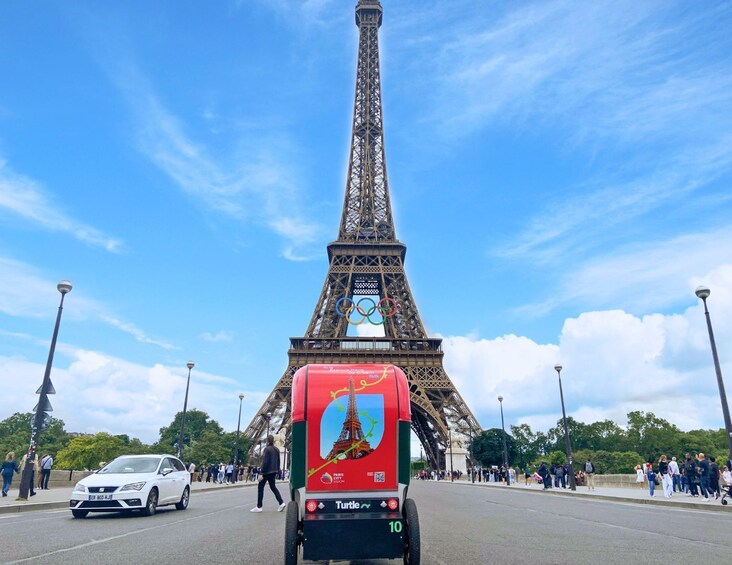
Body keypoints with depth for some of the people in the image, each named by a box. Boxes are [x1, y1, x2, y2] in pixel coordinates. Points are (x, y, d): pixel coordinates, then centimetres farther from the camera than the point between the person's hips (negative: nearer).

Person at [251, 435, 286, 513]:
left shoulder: (267, 449, -13)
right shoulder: (277, 450, 10)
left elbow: (265, 462, -18)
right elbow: (278, 462, 14)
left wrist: (261, 473, -17)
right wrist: (277, 471, 19)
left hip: (267, 471, -7)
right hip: (273, 472, 8)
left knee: (260, 487, 3)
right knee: (273, 487, 16)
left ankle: (259, 507, 4)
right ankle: (281, 503, 3)